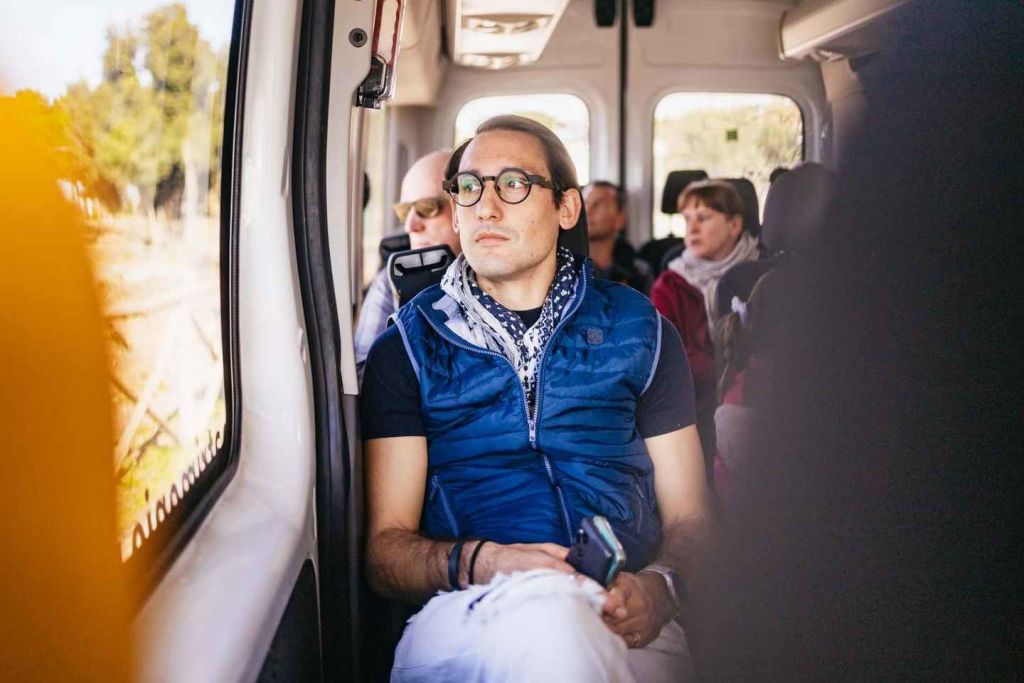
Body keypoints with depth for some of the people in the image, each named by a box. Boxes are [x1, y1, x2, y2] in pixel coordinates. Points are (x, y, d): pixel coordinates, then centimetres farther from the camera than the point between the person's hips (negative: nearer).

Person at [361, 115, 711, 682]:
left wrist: (658, 585, -9)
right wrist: (476, 562, -17)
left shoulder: (639, 332, 18)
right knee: (542, 608, -38)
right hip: (466, 622, -1)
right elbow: (385, 549, 6)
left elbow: (688, 517, 16)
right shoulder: (406, 350, 13)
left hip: (625, 619, 1)